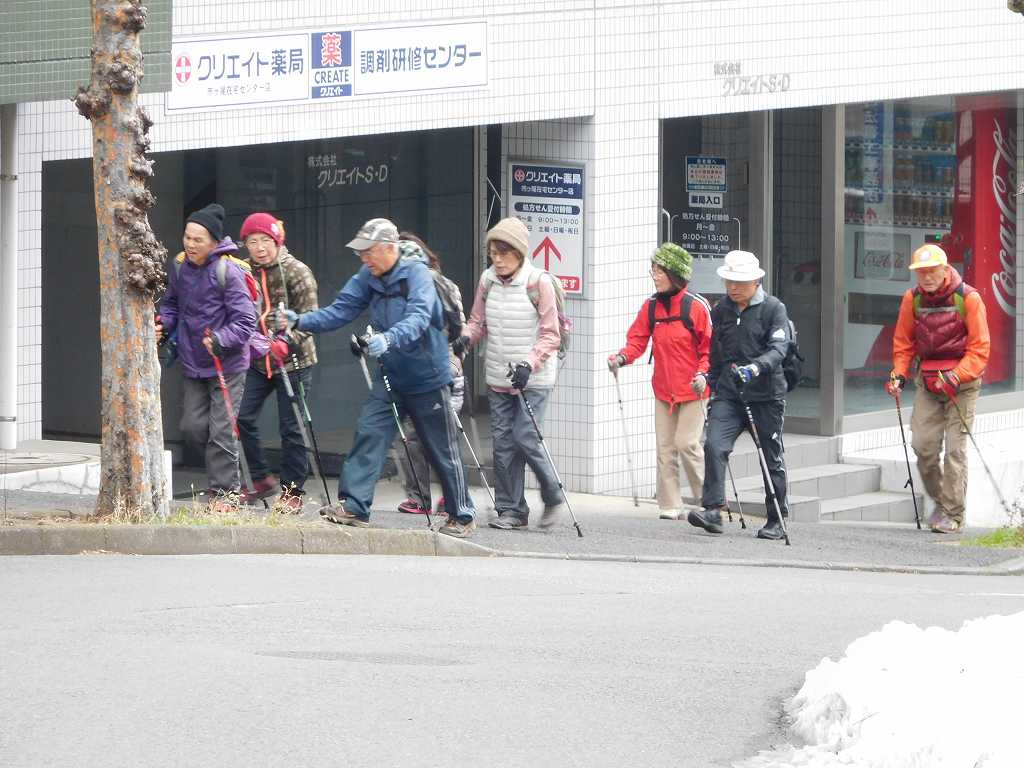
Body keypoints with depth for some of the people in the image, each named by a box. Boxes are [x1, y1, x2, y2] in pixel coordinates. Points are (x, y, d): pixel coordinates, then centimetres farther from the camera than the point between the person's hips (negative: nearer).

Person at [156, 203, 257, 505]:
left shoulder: (228, 272, -17)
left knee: (221, 430, -6)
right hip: (193, 365, 6)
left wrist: (220, 340, -33)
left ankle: (224, 491, 2)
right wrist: (163, 323, -2)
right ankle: (224, 469, 29)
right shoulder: (180, 266, 2)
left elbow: (245, 321, -18)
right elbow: (172, 303, 18)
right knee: (192, 427, 7)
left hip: (227, 365, -6)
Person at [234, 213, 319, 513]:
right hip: (258, 361, 5)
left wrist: (286, 342, -29)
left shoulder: (297, 272, -9)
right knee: (242, 417, -6)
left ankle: (292, 491, 9)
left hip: (293, 361, -5)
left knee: (291, 428, -1)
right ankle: (261, 479, 9)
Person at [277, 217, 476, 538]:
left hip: (427, 378, -6)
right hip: (390, 376, 6)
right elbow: (341, 309, -7)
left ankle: (462, 516, 18)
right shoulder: (367, 278, -1)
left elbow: (417, 318, -35)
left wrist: (388, 338, -53)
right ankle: (353, 506, -9)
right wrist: (301, 321, -22)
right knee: (368, 434, -9)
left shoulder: (417, 274, -20)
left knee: (442, 450, 5)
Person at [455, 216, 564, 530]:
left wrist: (530, 363, -21)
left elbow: (551, 334, -9)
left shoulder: (538, 282, -10)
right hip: (499, 378, 5)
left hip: (533, 378, -5)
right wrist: (466, 338, -8)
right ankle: (511, 509, 11)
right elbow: (479, 322, 14)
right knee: (503, 442, 3)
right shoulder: (487, 280, 4)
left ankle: (553, 496, 8)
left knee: (524, 437, -12)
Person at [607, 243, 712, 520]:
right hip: (663, 389, 5)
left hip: (692, 389, -5)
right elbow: (638, 339, 5)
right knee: (666, 446, 3)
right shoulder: (651, 307, 7)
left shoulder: (696, 306, -8)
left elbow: (710, 347, -5)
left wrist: (703, 373, -20)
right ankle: (669, 505, 8)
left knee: (687, 443, -11)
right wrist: (622, 357, -14)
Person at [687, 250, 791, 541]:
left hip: (765, 394, -4)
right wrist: (712, 383, 24)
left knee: (772, 457, 6)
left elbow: (778, 349, -17)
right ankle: (713, 510, -20)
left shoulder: (773, 309, -5)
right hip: (729, 393, 4)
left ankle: (776, 520, 16)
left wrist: (755, 368, -33)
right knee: (714, 445, -17)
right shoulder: (721, 309, 11)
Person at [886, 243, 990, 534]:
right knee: (923, 444, -4)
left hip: (962, 382, -4)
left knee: (955, 447, -8)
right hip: (927, 381, 4)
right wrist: (899, 374, -3)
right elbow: (903, 343, 13)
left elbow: (979, 349, -9)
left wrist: (955, 377, -21)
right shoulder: (913, 299, 2)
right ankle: (939, 499, 17)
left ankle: (953, 514, -2)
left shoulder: (968, 298, -10)